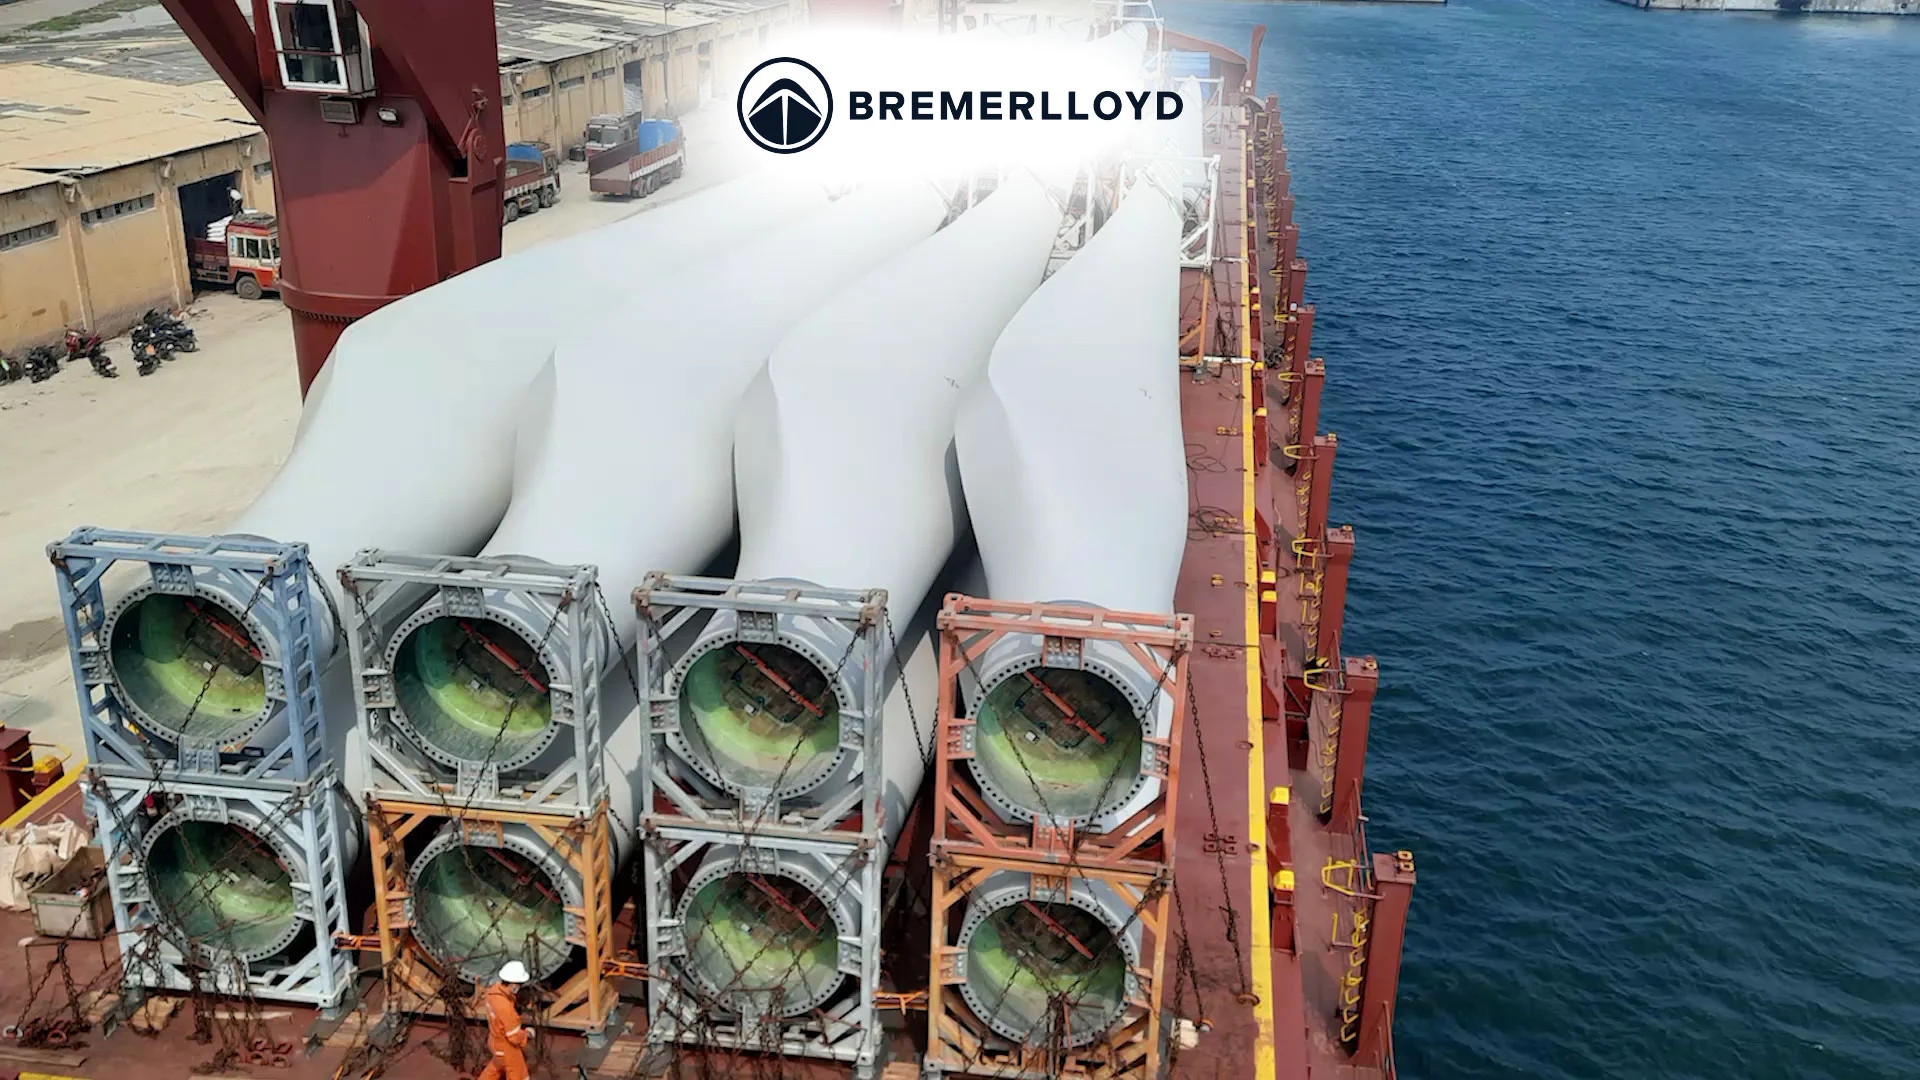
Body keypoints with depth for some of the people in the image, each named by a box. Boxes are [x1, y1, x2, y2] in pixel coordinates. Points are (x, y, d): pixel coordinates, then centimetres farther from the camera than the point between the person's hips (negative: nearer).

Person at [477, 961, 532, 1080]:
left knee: (497, 1066, 35)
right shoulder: (505, 1008, -41)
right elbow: (515, 1037, -30)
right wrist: (526, 1032, -11)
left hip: (496, 1040, 8)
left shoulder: (494, 989, -17)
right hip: (506, 1048, -8)